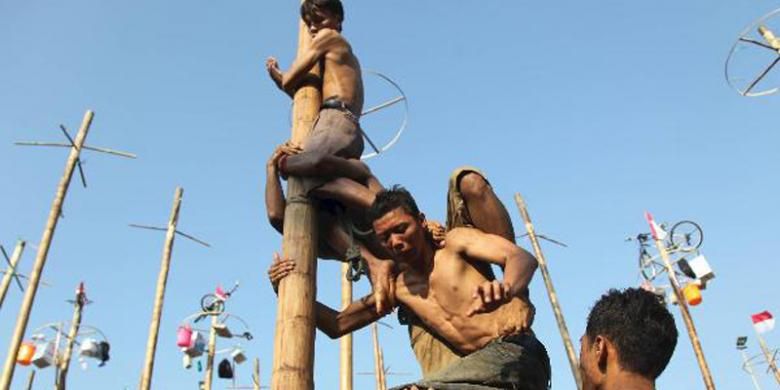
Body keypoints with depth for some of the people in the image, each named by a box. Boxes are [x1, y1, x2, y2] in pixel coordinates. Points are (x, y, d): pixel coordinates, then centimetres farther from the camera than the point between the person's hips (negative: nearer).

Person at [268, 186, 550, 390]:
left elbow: (523, 258, -15)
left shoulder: (455, 243, 2)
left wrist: (506, 288, -40)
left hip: (514, 353, -7)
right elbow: (337, 325, 21)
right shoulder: (397, 287, 18)